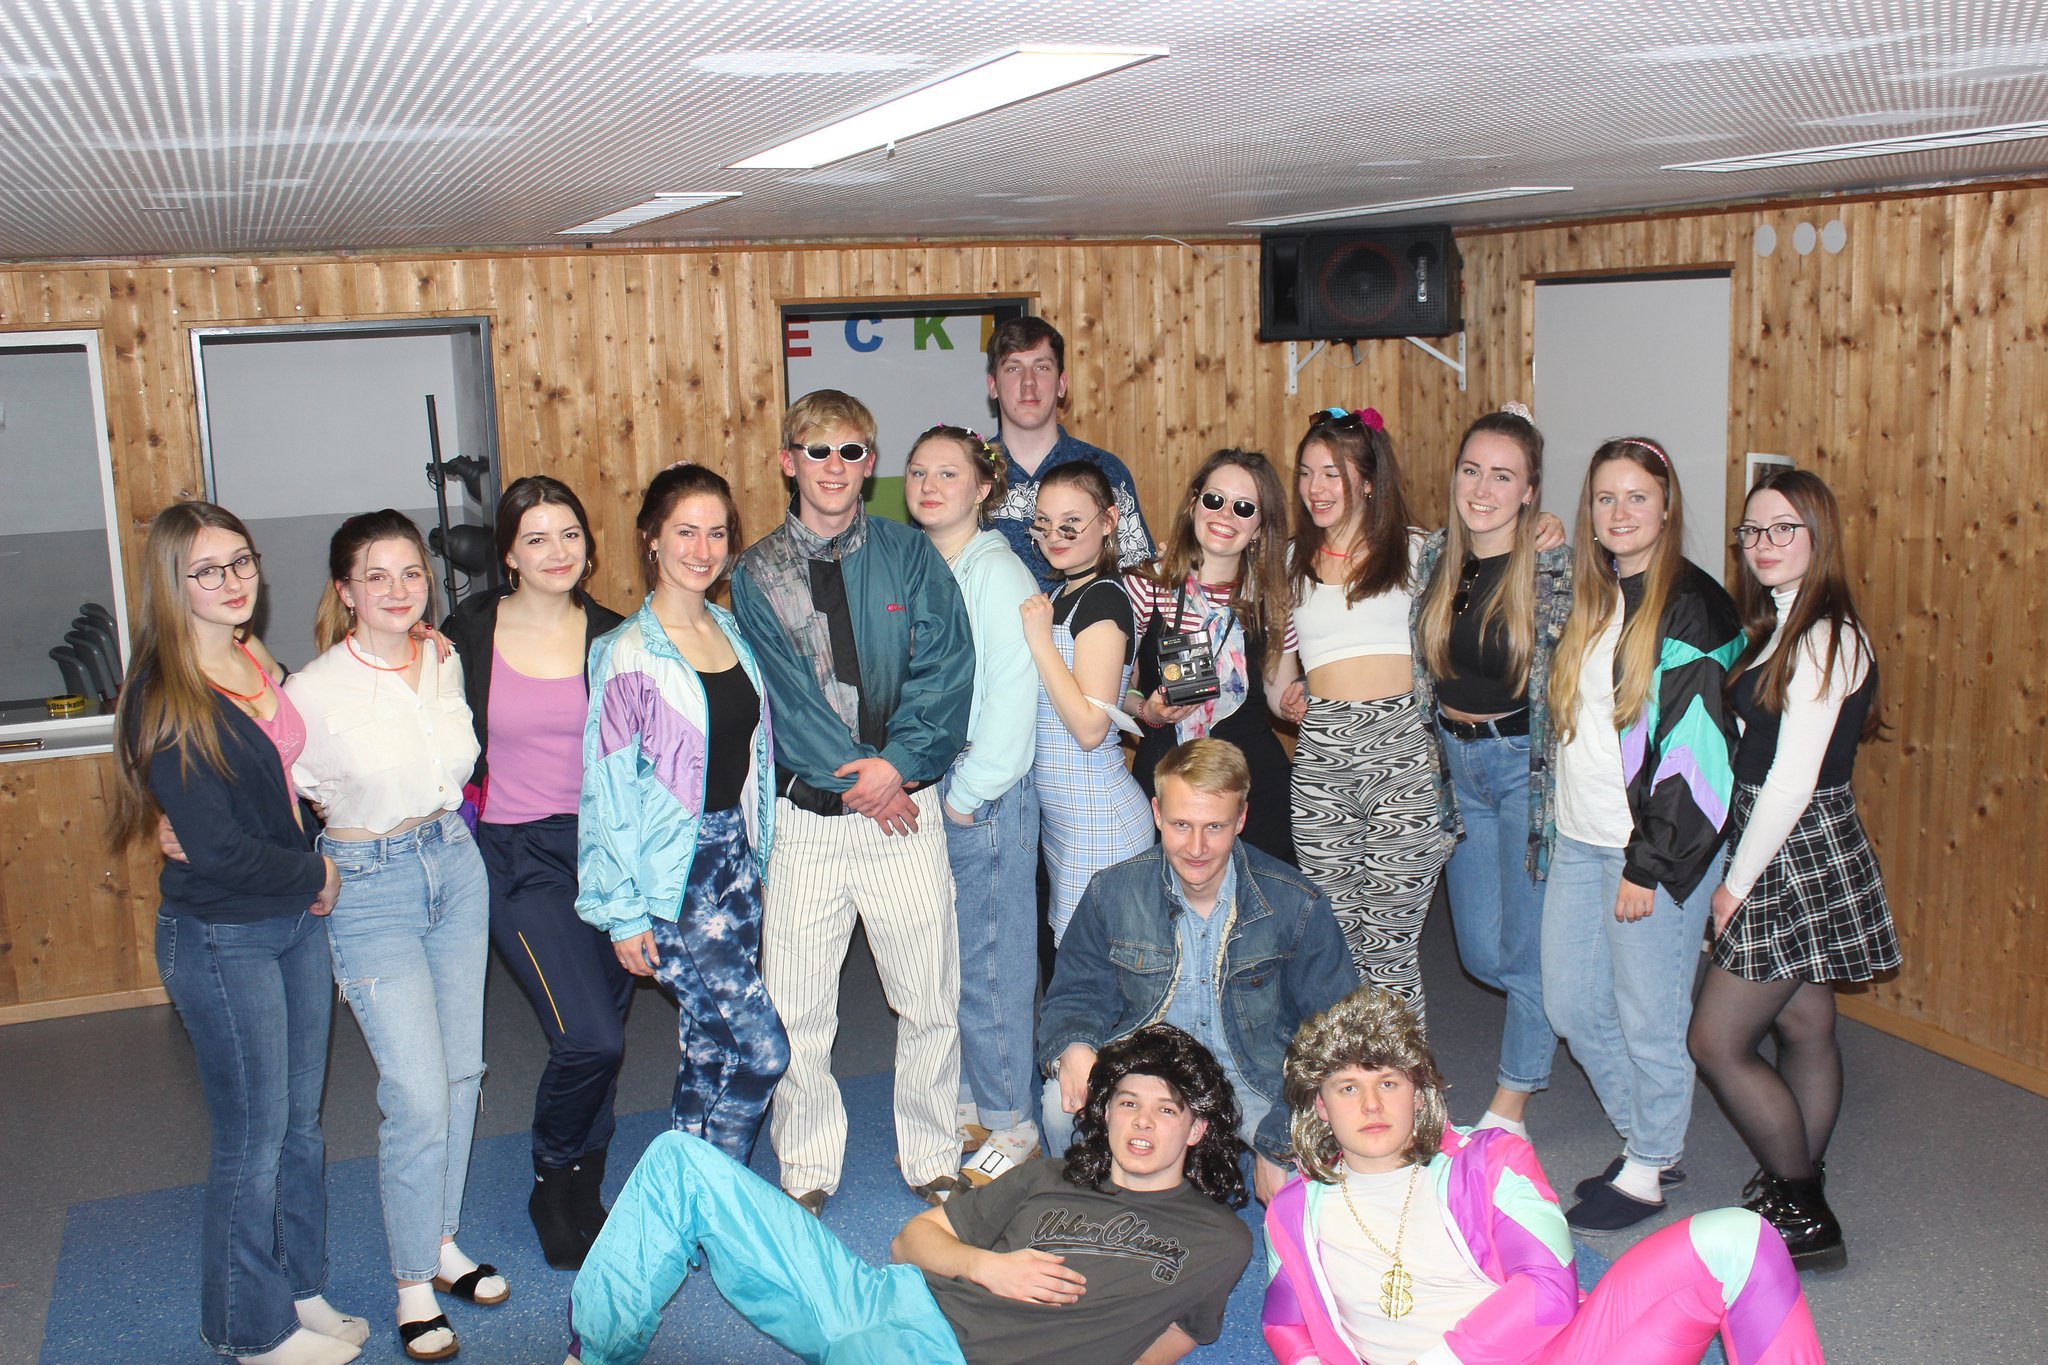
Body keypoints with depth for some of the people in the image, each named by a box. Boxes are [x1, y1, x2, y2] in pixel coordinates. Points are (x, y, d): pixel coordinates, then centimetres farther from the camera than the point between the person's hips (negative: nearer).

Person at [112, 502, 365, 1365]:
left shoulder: (261, 663, 4)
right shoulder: (164, 698, -19)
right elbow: (217, 848, -22)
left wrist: (312, 865, 2)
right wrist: (315, 874, -8)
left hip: (297, 920, 7)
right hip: (220, 938, -7)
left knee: (300, 1122, 17)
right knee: (252, 1139, 6)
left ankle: (301, 1290, 34)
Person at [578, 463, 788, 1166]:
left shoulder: (732, 631, 8)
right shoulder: (628, 654, -13)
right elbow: (609, 786, -11)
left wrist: (758, 858, 15)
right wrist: (623, 911, -11)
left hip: (735, 855, 7)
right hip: (673, 870, -6)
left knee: (711, 1047, 12)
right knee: (760, 1050, -9)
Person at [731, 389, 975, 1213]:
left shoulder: (910, 556, 6)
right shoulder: (756, 574, 4)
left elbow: (946, 671, -2)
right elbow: (781, 695, -4)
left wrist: (898, 761, -15)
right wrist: (858, 779, -12)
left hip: (907, 807, 1)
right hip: (804, 813, 0)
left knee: (931, 997, 6)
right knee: (795, 1007, 4)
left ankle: (933, 1158, 25)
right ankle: (807, 1170, 23)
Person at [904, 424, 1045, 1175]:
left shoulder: (997, 574, -12)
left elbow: (1012, 697, -16)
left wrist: (968, 793, -13)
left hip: (986, 798, -7)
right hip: (925, 792, 7)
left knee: (990, 963, 0)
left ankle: (1012, 1123, 14)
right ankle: (967, 1100, 28)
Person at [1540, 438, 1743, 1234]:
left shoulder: (1691, 607, -13)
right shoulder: (1592, 598, 11)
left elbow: (1693, 744, -17)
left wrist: (1648, 863, -17)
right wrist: (1554, 825, 15)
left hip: (1653, 845, -8)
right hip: (1579, 840, 8)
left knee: (1647, 1018, 4)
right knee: (1571, 1006, 14)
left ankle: (1647, 1174, 23)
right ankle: (1649, 1142, 33)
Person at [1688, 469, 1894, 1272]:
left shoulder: (1824, 639, -19)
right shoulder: (1781, 626, 11)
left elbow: (1792, 783, -21)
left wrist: (1736, 883, -14)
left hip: (1795, 857, -9)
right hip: (1787, 852, 9)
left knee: (1717, 1041, -5)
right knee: (1804, 1030, 16)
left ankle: (1807, 1219, 8)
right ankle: (1799, 1199, 28)